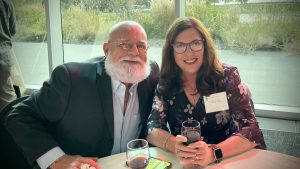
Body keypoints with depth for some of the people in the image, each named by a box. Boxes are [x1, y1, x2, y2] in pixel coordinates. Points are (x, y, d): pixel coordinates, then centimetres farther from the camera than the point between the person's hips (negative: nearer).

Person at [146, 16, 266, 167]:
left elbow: (250, 131, -13)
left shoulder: (228, 77, -8)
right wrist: (174, 145, -28)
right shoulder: (165, 83, -2)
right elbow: (152, 129, -7)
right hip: (183, 163, 1)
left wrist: (213, 152, -30)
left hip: (230, 160, -1)